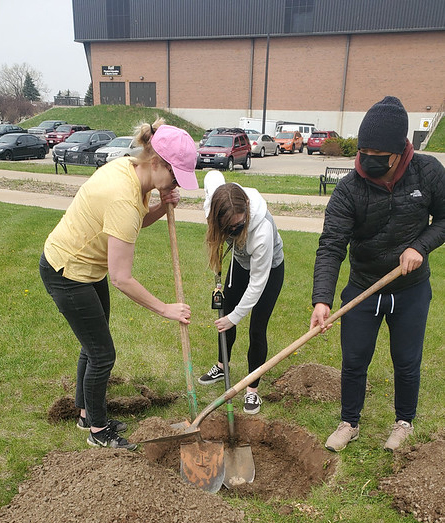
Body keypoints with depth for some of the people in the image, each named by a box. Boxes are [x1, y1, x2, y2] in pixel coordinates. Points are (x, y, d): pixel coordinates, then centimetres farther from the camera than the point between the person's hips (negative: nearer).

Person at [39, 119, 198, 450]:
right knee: (102, 354, 3)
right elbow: (121, 279, -31)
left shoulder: (129, 168, -8)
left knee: (94, 347, 20)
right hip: (67, 274, -9)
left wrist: (164, 206, -12)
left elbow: (137, 222, 8)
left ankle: (87, 415, 41)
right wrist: (165, 309, -22)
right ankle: (98, 431, 27)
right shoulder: (122, 198, -35)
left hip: (89, 266, 9)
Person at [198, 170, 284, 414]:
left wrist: (234, 317, -22)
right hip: (241, 262, 6)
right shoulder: (216, 201, -31)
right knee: (225, 316, 17)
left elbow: (257, 283, -32)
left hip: (268, 268, -6)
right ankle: (222, 367, 42)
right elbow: (212, 174, -4)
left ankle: (252, 390, 15)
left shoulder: (262, 230, -44)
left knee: (257, 330, -5)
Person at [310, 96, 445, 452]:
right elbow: (331, 246, -24)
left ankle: (405, 422, 43)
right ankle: (350, 423, 36)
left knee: (407, 363, 15)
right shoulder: (349, 188, -18)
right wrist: (322, 299, -35)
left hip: (412, 290, 1)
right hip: (362, 289, 0)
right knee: (353, 362, 11)